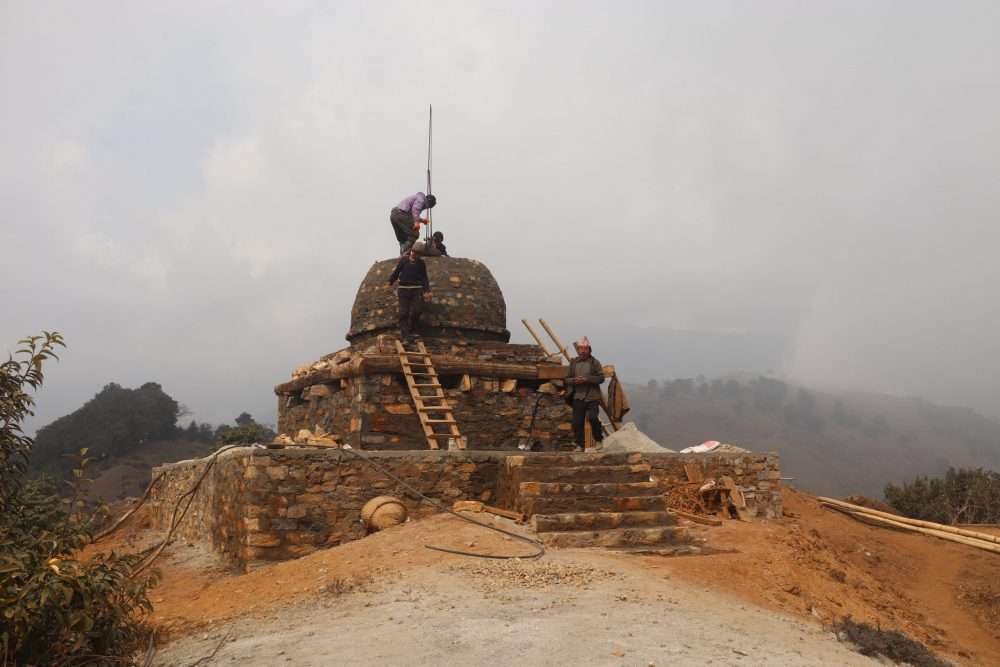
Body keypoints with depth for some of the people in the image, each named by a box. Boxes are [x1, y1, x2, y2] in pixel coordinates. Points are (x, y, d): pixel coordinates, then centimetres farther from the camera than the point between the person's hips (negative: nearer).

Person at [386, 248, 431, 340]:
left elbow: (424, 278, 8)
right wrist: (390, 283, -3)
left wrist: (427, 291, -1)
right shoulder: (403, 260, 4)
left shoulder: (421, 263, 7)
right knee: (403, 312, -6)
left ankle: (410, 330, 10)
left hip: (417, 289, 1)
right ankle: (404, 334, -3)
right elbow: (396, 272, 6)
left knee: (417, 310, -10)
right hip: (403, 289, -1)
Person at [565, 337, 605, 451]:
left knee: (593, 418, -15)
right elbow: (567, 379, 11)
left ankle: (599, 440, 10)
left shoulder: (595, 363, 1)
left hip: (592, 397, -3)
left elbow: (601, 378, -6)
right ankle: (580, 445, 13)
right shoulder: (573, 363, 10)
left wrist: (586, 379, -17)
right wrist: (574, 380, -12)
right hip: (578, 397, 3)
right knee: (577, 422, 2)